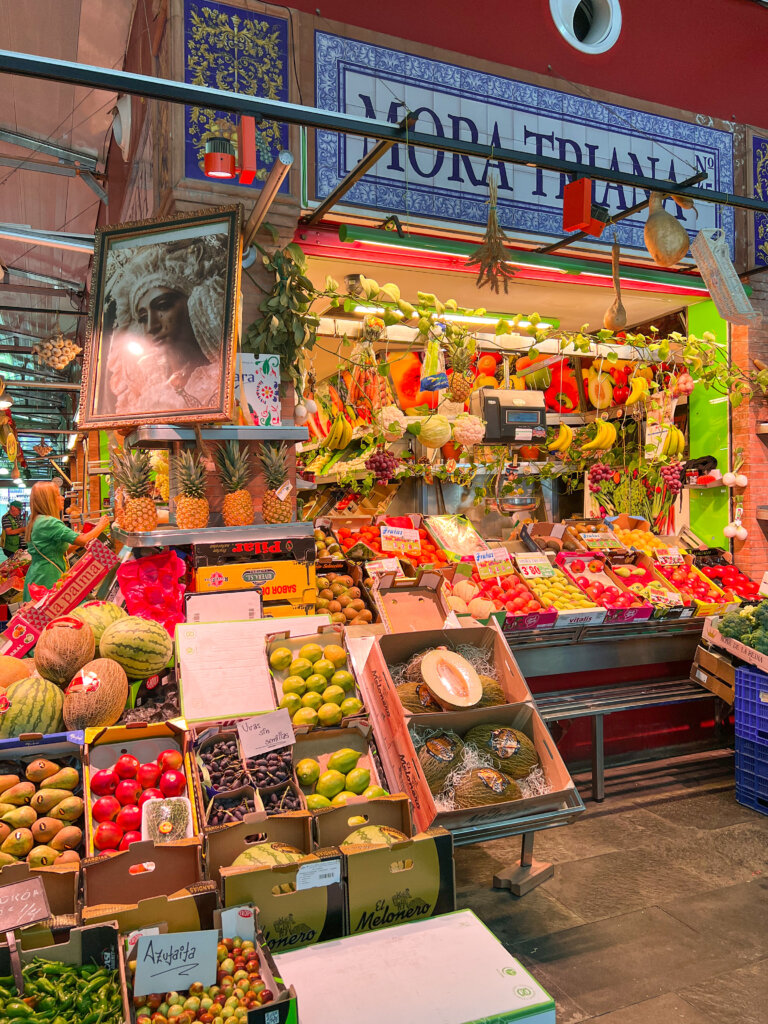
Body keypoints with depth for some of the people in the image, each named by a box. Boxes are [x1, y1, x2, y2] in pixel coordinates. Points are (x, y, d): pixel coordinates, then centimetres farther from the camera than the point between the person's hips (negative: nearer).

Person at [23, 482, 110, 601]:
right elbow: (83, 541, -20)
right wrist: (100, 526, -4)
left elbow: (60, 551, 18)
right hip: (46, 581, -10)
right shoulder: (49, 522, -17)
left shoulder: (37, 521, 14)